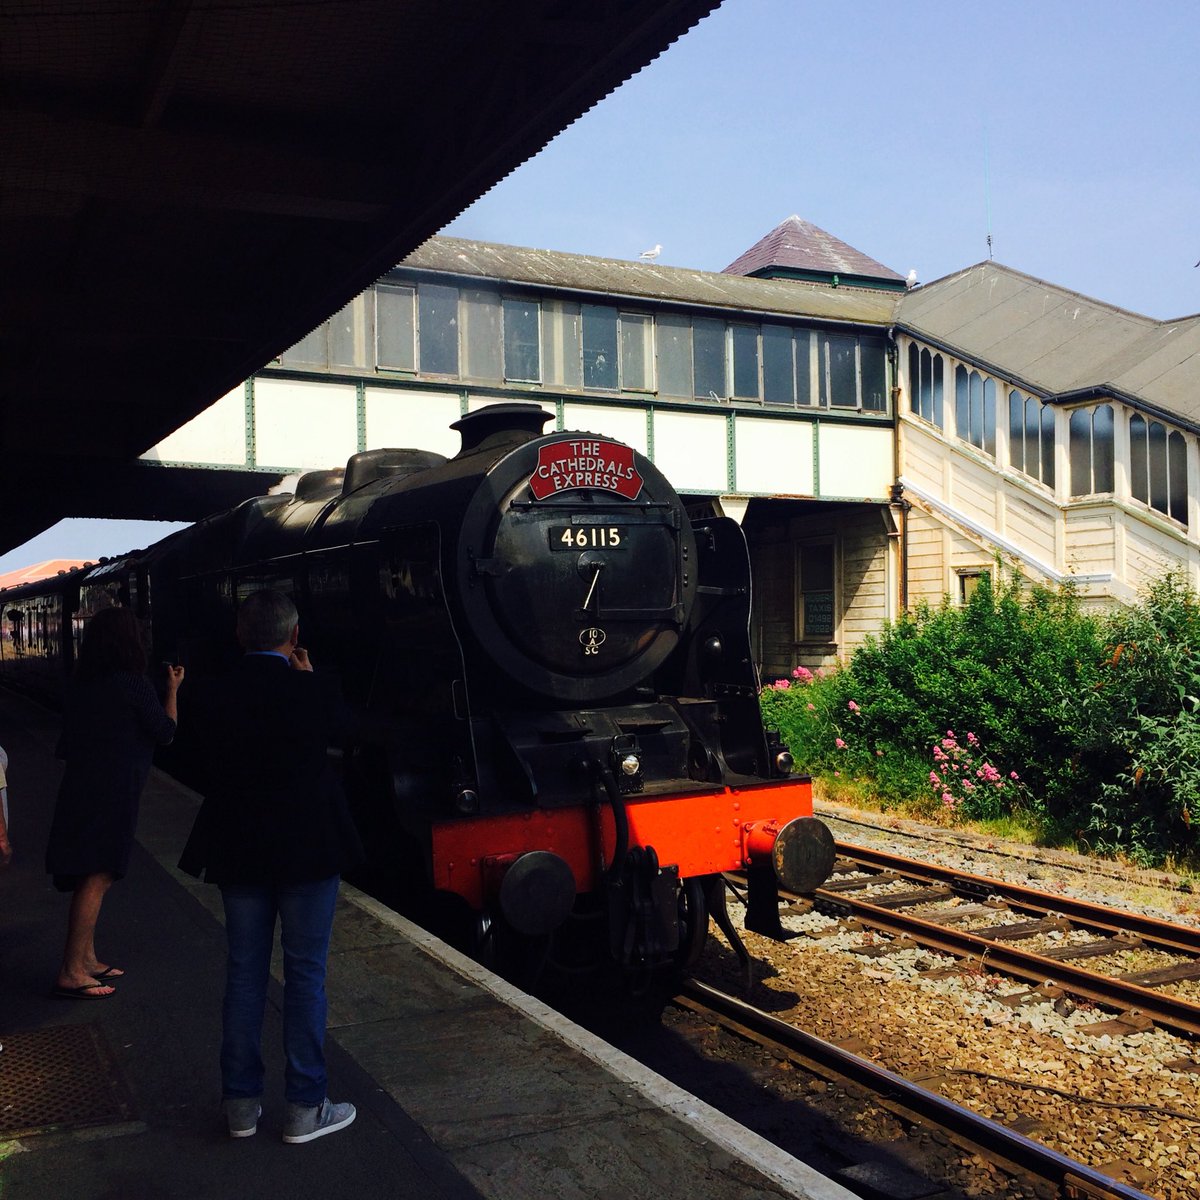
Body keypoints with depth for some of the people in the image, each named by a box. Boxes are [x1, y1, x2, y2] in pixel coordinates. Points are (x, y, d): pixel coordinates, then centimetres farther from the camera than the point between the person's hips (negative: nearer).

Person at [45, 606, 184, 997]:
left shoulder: (80, 686, 9)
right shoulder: (134, 684, -12)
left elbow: (66, 745, 16)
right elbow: (165, 732, 0)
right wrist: (173, 689, 12)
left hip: (79, 788, 8)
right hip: (112, 792, -8)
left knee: (90, 878, 17)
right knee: (96, 878, -6)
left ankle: (86, 957, 26)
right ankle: (71, 972, -5)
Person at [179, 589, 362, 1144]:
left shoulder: (211, 698, -7)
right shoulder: (316, 691, -14)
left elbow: (210, 759, 4)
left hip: (237, 853, 3)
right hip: (308, 849, -3)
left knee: (244, 973, 14)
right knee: (305, 974, 7)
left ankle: (241, 1103, 24)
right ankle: (304, 1108, 14)